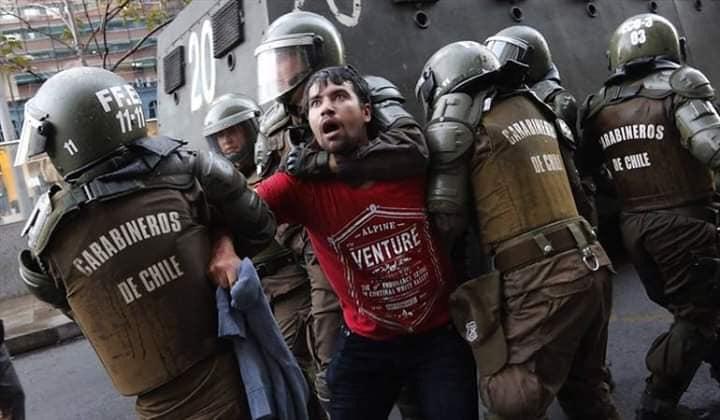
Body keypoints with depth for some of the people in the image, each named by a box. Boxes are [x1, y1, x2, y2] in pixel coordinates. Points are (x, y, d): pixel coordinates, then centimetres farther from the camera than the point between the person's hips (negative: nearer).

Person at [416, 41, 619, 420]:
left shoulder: (461, 125, -6)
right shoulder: (531, 108, 15)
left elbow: (446, 219, -8)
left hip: (540, 283, -8)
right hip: (590, 266, 8)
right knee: (584, 390, 24)